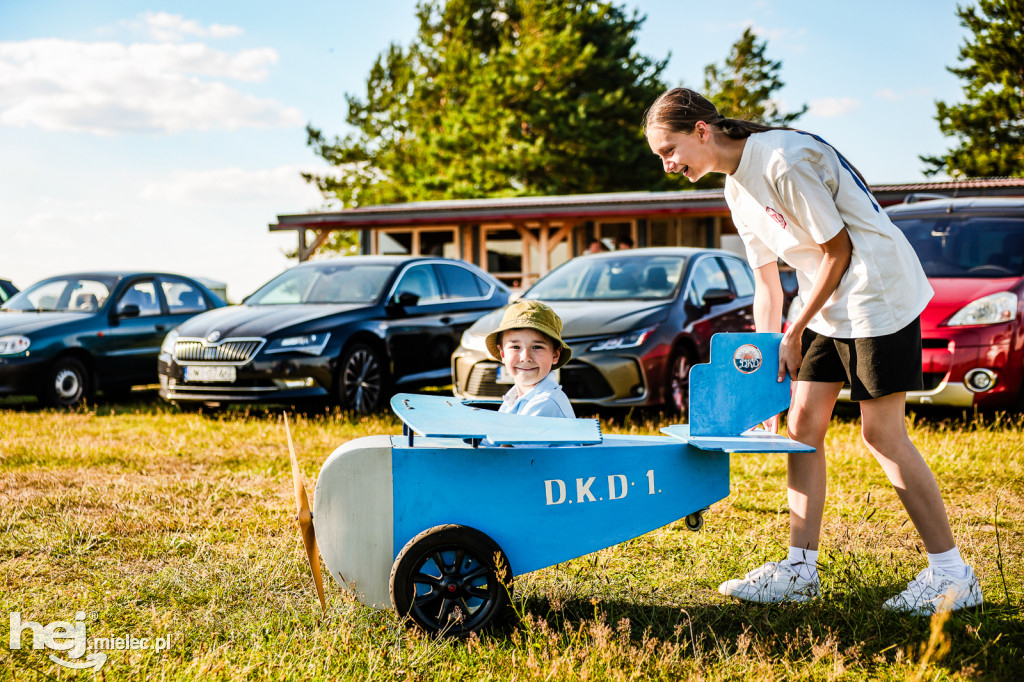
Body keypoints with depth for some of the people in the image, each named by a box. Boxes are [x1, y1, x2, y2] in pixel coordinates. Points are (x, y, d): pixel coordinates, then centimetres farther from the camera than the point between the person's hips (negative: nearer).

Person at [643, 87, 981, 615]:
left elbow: (838, 250, -17)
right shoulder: (737, 188, 8)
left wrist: (794, 334, -10)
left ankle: (952, 574, 0)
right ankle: (800, 568, 10)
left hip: (878, 294, -9)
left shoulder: (784, 160, -21)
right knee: (802, 423, 4)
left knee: (881, 434, -8)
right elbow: (767, 282, 13)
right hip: (829, 306, 9)